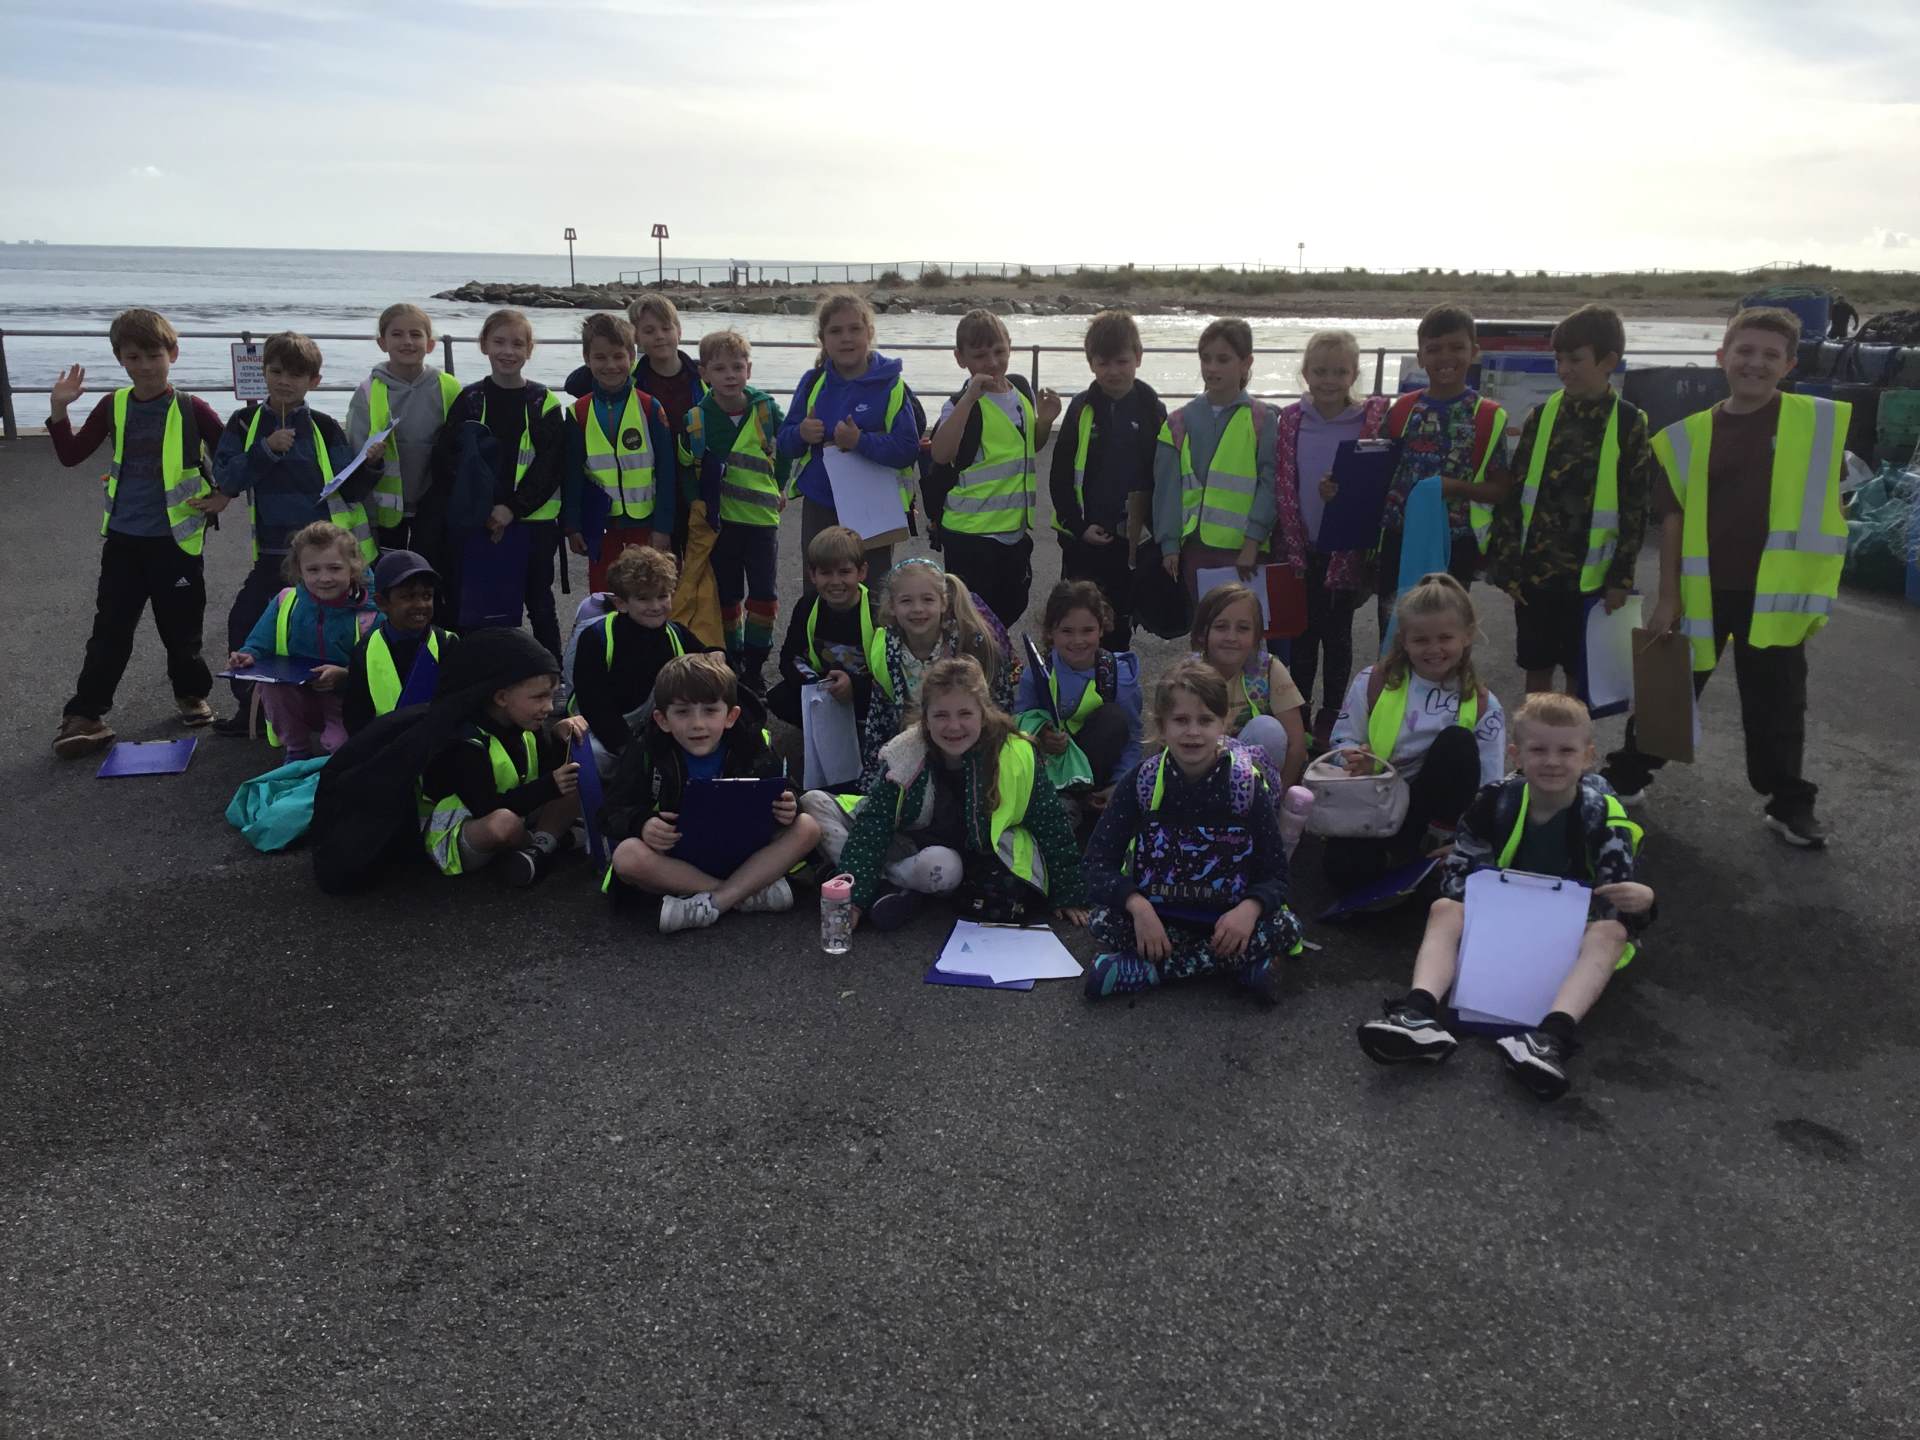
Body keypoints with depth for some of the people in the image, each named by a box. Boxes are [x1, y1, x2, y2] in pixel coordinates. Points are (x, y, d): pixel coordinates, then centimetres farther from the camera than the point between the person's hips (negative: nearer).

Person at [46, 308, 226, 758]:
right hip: (123, 539, 2)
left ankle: (191, 694, 31)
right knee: (110, 630, 3)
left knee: (181, 627, 10)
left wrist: (222, 497, -5)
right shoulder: (114, 408, 3)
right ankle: (83, 716, 7)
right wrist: (59, 409, -3)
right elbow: (71, 455, 8)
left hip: (176, 539, -2)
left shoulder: (192, 409, -6)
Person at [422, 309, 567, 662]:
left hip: (532, 522, -1)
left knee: (539, 604, 9)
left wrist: (513, 508, -14)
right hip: (474, 524, 1)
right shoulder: (469, 400, 5)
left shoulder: (545, 404, 1)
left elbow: (549, 466, -5)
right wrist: (480, 509, -9)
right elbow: (444, 460, 2)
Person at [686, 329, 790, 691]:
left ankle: (755, 665, 12)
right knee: (727, 595, 10)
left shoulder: (766, 409, -5)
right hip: (720, 519, 0)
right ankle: (732, 662, 22)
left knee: (764, 594, 1)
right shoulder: (696, 418, -5)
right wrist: (699, 504, -1)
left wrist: (780, 488, 11)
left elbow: (784, 451, 10)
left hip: (762, 516, 0)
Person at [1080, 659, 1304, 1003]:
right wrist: (1138, 906, -30)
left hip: (1228, 916, 1)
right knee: (1103, 921, -27)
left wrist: (1249, 908, -31)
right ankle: (1241, 964, -23)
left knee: (1285, 928, -27)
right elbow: (1099, 863, -11)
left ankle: (1141, 969, -25)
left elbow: (1275, 875, -8)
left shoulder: (1248, 784, -9)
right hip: (1156, 912, -1)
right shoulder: (1141, 782, -8)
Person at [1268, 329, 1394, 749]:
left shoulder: (1373, 418, -5)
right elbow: (1282, 486, 0)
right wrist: (1295, 548, -6)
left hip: (1347, 549, -2)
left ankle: (1330, 717, 19)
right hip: (1300, 547, 2)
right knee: (1302, 633, 10)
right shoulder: (1292, 419, 1)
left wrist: (1346, 493, -23)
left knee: (1337, 635, 8)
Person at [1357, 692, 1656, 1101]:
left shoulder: (1602, 815, -13)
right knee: (1446, 910, -18)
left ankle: (1552, 1036, -55)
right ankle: (1419, 1014, -44)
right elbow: (1456, 875, -3)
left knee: (1611, 931, -32)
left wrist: (1639, 902, -41)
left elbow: (1616, 900, -16)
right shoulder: (1497, 802, -7)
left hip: (1574, 933, -2)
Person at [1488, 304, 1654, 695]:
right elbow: (1513, 493, 3)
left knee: (1580, 677, 7)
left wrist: (1621, 577, -7)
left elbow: (1635, 508, -3)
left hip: (1591, 574, -2)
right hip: (1535, 568, 2)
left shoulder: (1629, 424, -3)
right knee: (1537, 671, 11)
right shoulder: (1541, 416, 3)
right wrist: (1508, 564, -2)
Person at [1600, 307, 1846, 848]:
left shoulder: (1819, 423, -1)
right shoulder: (1690, 435, 1)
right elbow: (1674, 520, 2)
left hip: (1777, 593, -1)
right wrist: (1668, 596, -1)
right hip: (1703, 592, 1)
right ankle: (1625, 778, 26)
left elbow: (1829, 512, 3)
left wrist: (1818, 591, -1)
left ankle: (1790, 805, 26)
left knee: (1776, 704, 11)